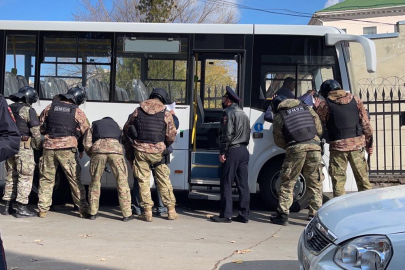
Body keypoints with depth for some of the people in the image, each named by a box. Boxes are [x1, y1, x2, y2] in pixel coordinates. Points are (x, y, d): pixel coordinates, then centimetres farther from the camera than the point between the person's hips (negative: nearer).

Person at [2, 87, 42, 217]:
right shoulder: (28, 111, -9)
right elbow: (36, 132, -10)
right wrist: (38, 146, 3)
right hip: (23, 147, -7)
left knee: (11, 176, 15)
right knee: (25, 177, -3)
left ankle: (7, 206, 20)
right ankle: (21, 208, -4)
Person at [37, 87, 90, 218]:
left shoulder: (50, 107, 10)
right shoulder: (78, 112, 1)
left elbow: (41, 127, 15)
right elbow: (85, 132, 4)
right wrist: (82, 149, 17)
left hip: (49, 147, 3)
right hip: (67, 148, -3)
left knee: (46, 179, 13)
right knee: (75, 180, 4)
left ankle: (43, 210, 13)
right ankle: (83, 210, 6)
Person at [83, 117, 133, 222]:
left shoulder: (94, 125, 33)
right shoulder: (116, 125, 38)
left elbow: (87, 144, 20)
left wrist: (92, 155, 33)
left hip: (98, 148, 0)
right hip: (115, 149, 0)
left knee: (95, 181, 15)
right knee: (122, 182, 6)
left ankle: (93, 213, 19)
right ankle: (127, 214, 6)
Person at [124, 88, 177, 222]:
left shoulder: (138, 111, 3)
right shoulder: (166, 114, -3)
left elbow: (126, 129, 13)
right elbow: (171, 136, -4)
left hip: (140, 150, 1)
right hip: (158, 151, -1)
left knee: (143, 181, 7)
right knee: (164, 181, 10)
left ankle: (147, 212, 7)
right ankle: (171, 211, 15)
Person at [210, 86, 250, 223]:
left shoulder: (228, 112, -7)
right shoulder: (243, 114, 21)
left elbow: (226, 134, -16)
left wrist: (222, 152, -14)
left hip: (232, 150, -8)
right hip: (244, 150, 8)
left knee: (226, 184, -4)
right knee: (243, 184, 8)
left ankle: (226, 215, -3)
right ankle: (244, 215, 10)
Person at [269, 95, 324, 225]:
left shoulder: (279, 116, 11)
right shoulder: (306, 108, 20)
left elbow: (278, 140, 10)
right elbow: (319, 129, 18)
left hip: (295, 148, -3)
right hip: (314, 146, 3)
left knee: (287, 183, 6)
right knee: (315, 183, 12)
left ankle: (283, 214, 6)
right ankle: (315, 213, 14)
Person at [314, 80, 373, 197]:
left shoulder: (324, 104, -2)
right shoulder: (355, 100, 8)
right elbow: (366, 123, 8)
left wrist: (316, 108, 19)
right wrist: (369, 143, 14)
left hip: (338, 145, -3)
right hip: (358, 144, 3)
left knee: (338, 181, 4)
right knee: (363, 179, 12)